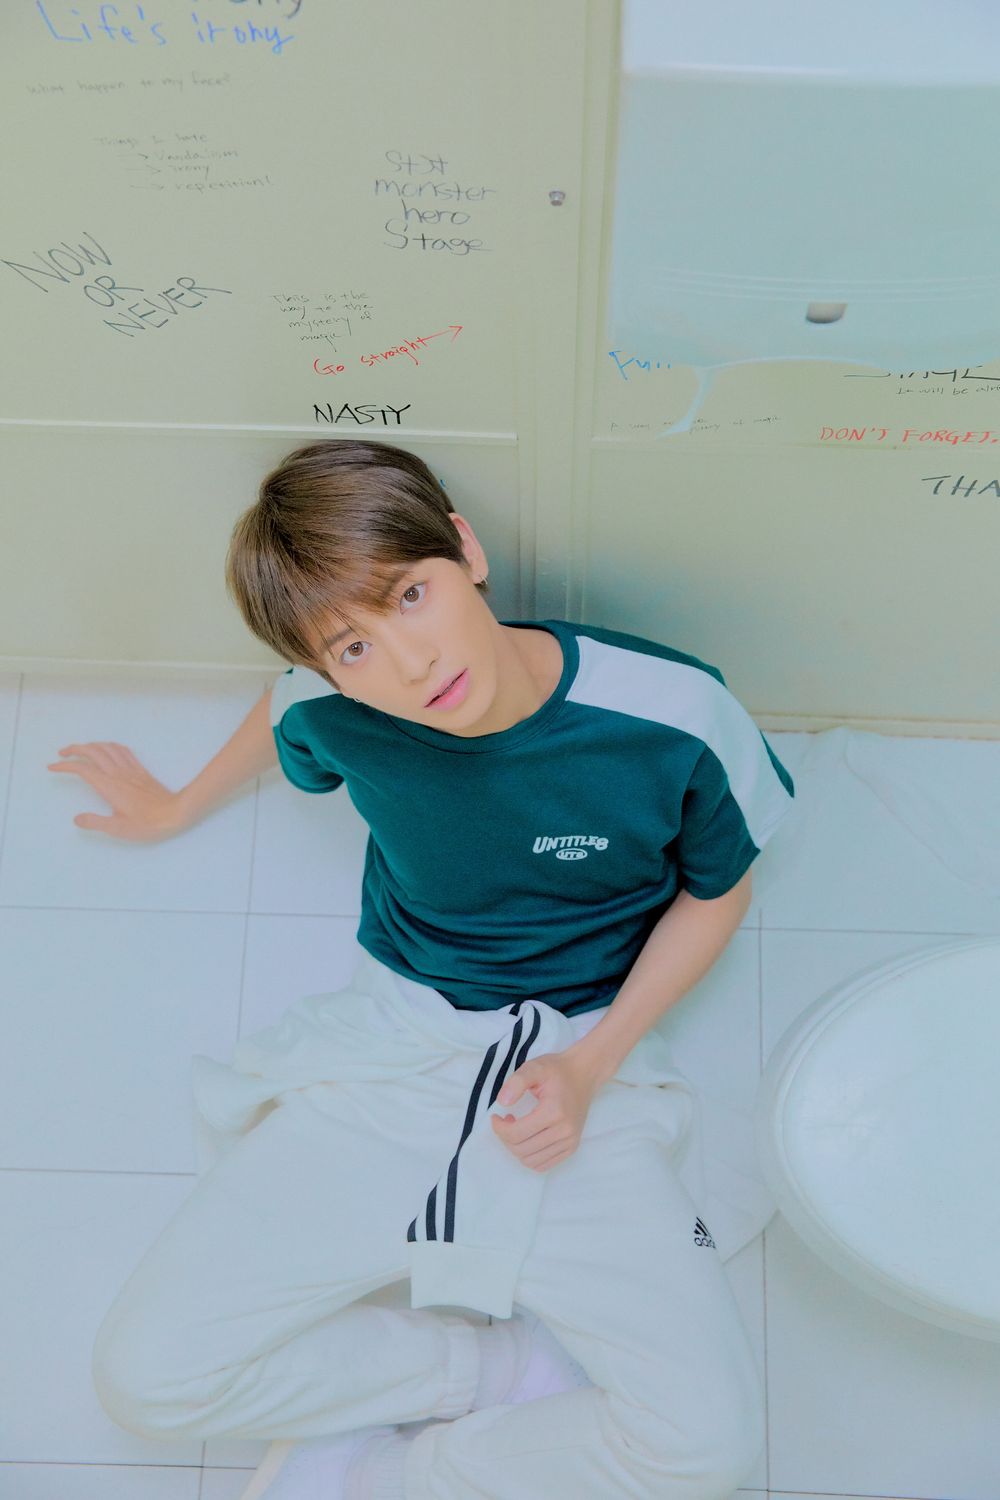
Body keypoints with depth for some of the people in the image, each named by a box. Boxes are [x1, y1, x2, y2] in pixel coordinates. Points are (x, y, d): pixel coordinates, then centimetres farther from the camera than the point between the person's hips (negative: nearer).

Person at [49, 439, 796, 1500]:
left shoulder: (675, 716, -21)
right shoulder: (330, 707, -14)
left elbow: (716, 890, -1)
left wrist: (591, 1067, -12)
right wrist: (174, 809, 31)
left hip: (582, 1056, -1)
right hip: (394, 1044, 2)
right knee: (146, 1379, -12)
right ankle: (511, 1366, 1)